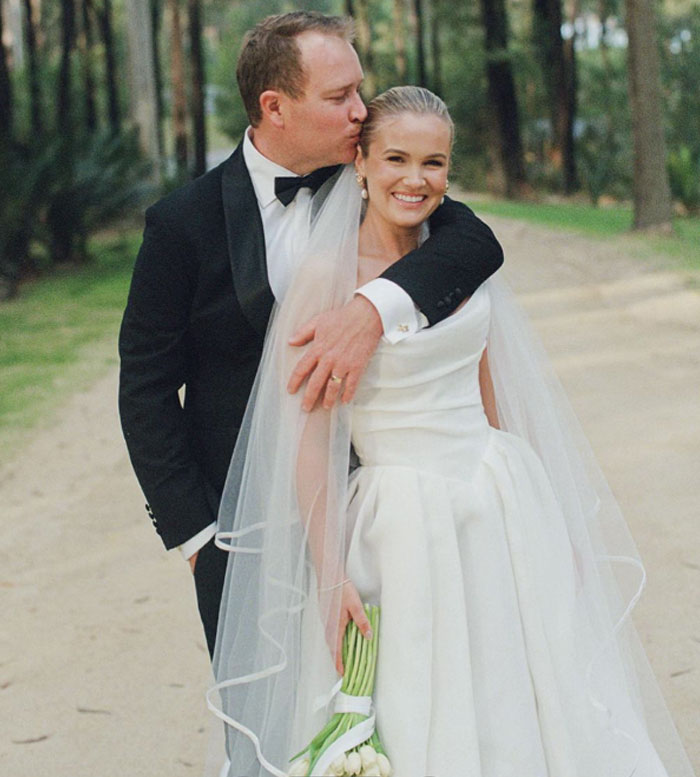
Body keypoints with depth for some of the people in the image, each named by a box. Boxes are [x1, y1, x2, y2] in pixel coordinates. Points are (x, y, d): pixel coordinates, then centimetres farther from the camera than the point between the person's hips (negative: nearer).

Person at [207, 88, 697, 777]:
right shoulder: (330, 272, -12)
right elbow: (305, 437, -12)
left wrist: (543, 519, 16)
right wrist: (330, 576, -15)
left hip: (503, 506, 6)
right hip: (403, 524, -6)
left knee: (520, 720, 13)